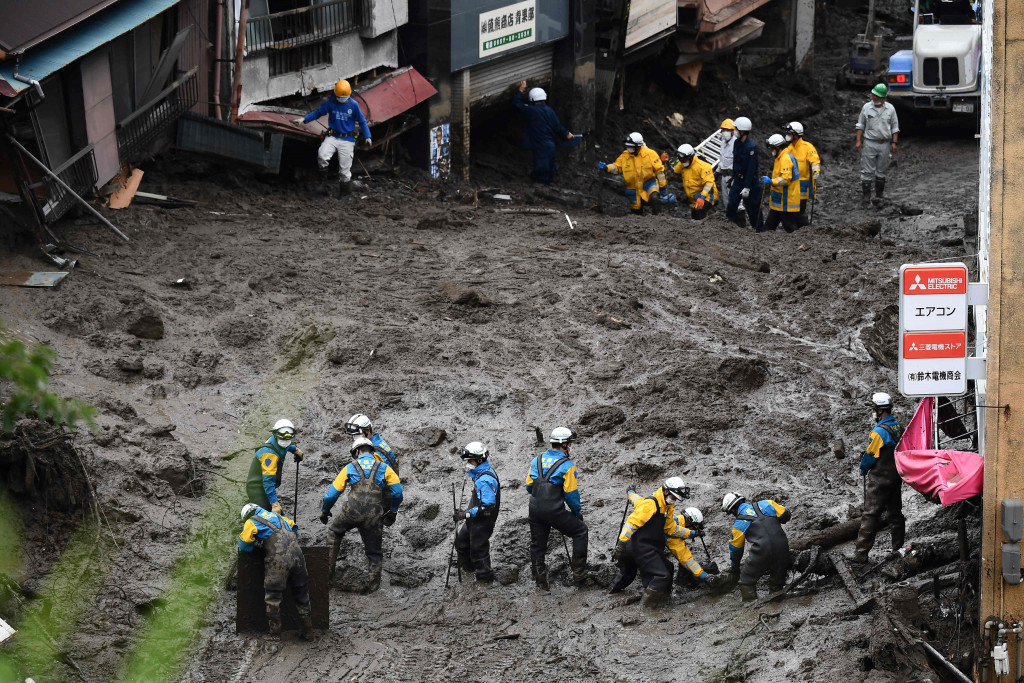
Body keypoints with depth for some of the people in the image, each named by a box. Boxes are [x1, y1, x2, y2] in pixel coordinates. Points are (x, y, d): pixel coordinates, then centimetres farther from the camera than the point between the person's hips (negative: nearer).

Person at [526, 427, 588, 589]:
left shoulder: (536, 461, 6)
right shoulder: (567, 465, -11)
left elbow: (529, 487, 11)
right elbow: (571, 494, -10)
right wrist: (578, 513, 5)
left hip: (535, 510, 5)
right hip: (555, 512, -5)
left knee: (537, 544, 18)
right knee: (581, 531, 12)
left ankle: (540, 581, 26)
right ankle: (579, 574, 10)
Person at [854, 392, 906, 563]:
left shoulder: (879, 432, -20)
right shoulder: (899, 427, 5)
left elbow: (870, 456, -14)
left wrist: (863, 469, 5)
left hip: (879, 479, -8)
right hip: (897, 476, 8)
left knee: (870, 515, -7)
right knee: (895, 513, 16)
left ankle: (861, 552, -8)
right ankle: (898, 548, 23)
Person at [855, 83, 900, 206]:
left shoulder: (890, 108, 2)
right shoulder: (866, 107, 1)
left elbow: (895, 127, 8)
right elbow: (860, 125, 7)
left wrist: (894, 142, 1)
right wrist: (858, 141, -1)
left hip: (885, 144, 1)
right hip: (869, 143, -1)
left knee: (881, 171, 10)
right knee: (867, 171, -5)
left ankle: (880, 195, 21)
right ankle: (865, 196, -3)